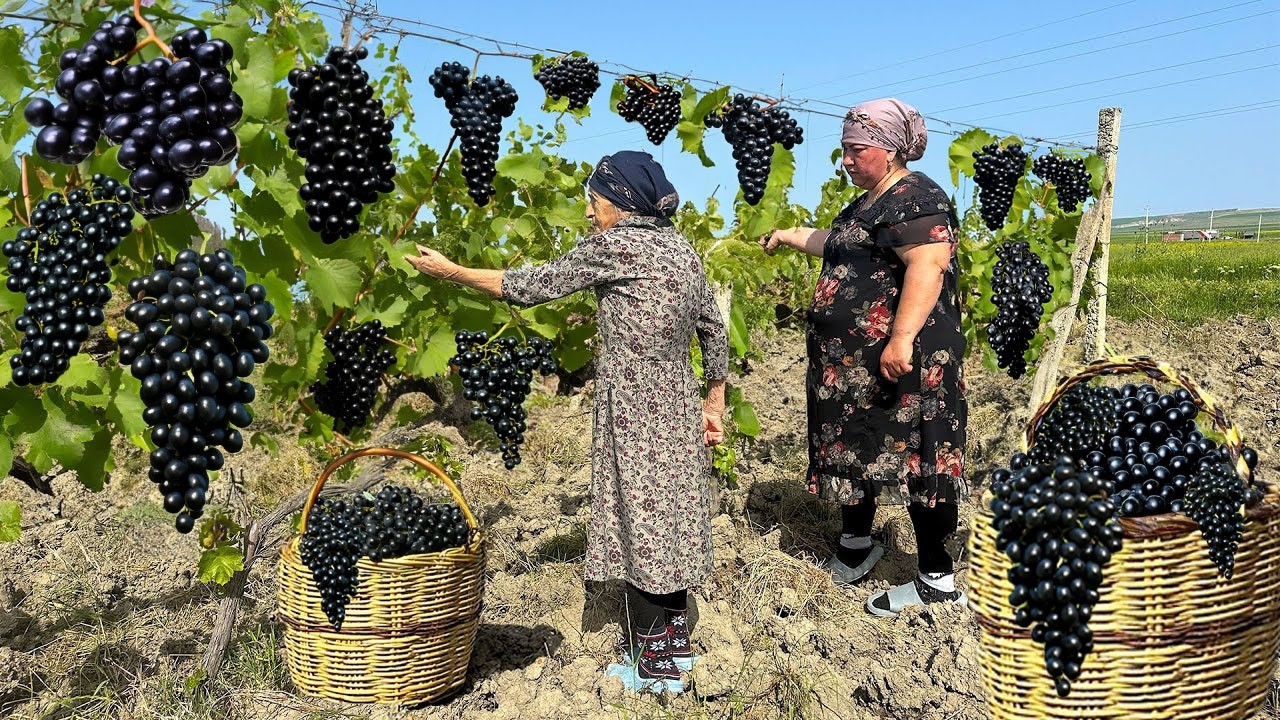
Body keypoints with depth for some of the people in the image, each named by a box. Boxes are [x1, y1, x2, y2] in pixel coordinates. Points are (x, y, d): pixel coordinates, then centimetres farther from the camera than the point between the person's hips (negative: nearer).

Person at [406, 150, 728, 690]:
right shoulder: (683, 250, 10)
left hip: (634, 415, -7)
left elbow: (531, 286, -7)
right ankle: (675, 641, 27)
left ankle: (655, 664, 12)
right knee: (670, 515, 14)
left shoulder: (615, 245, -11)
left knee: (639, 524, 1)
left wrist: (449, 271, 3)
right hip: (680, 411, 8)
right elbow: (715, 331, 11)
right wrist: (715, 404, 18)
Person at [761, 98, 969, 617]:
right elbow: (837, 245, 38)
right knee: (856, 450, 17)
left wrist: (902, 338, -33)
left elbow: (928, 267, -26)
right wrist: (788, 236, 43)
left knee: (908, 457, -6)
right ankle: (855, 546, 35)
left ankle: (938, 581, 5)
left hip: (899, 359, -10)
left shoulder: (914, 198, -12)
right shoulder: (868, 203, 20)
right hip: (853, 362, 11)